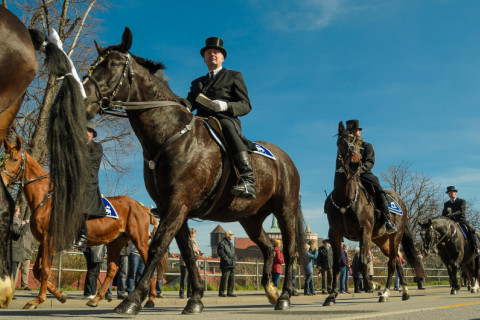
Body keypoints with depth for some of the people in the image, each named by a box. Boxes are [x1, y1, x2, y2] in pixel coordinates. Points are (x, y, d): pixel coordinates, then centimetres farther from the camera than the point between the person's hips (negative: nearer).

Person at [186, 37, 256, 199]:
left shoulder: (234, 76, 20)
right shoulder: (197, 83, 32)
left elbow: (246, 105, 9)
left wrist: (226, 106, -13)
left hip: (225, 119, -4)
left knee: (227, 127, -40)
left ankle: (247, 179, -51)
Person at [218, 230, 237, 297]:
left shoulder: (230, 243, 23)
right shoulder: (222, 243, -6)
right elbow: (220, 252, -15)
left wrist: (234, 258, 12)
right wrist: (227, 259, -19)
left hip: (232, 264, 9)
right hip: (226, 265, -9)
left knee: (232, 279, 8)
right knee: (224, 279, -8)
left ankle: (230, 292, 15)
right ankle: (221, 292, -2)